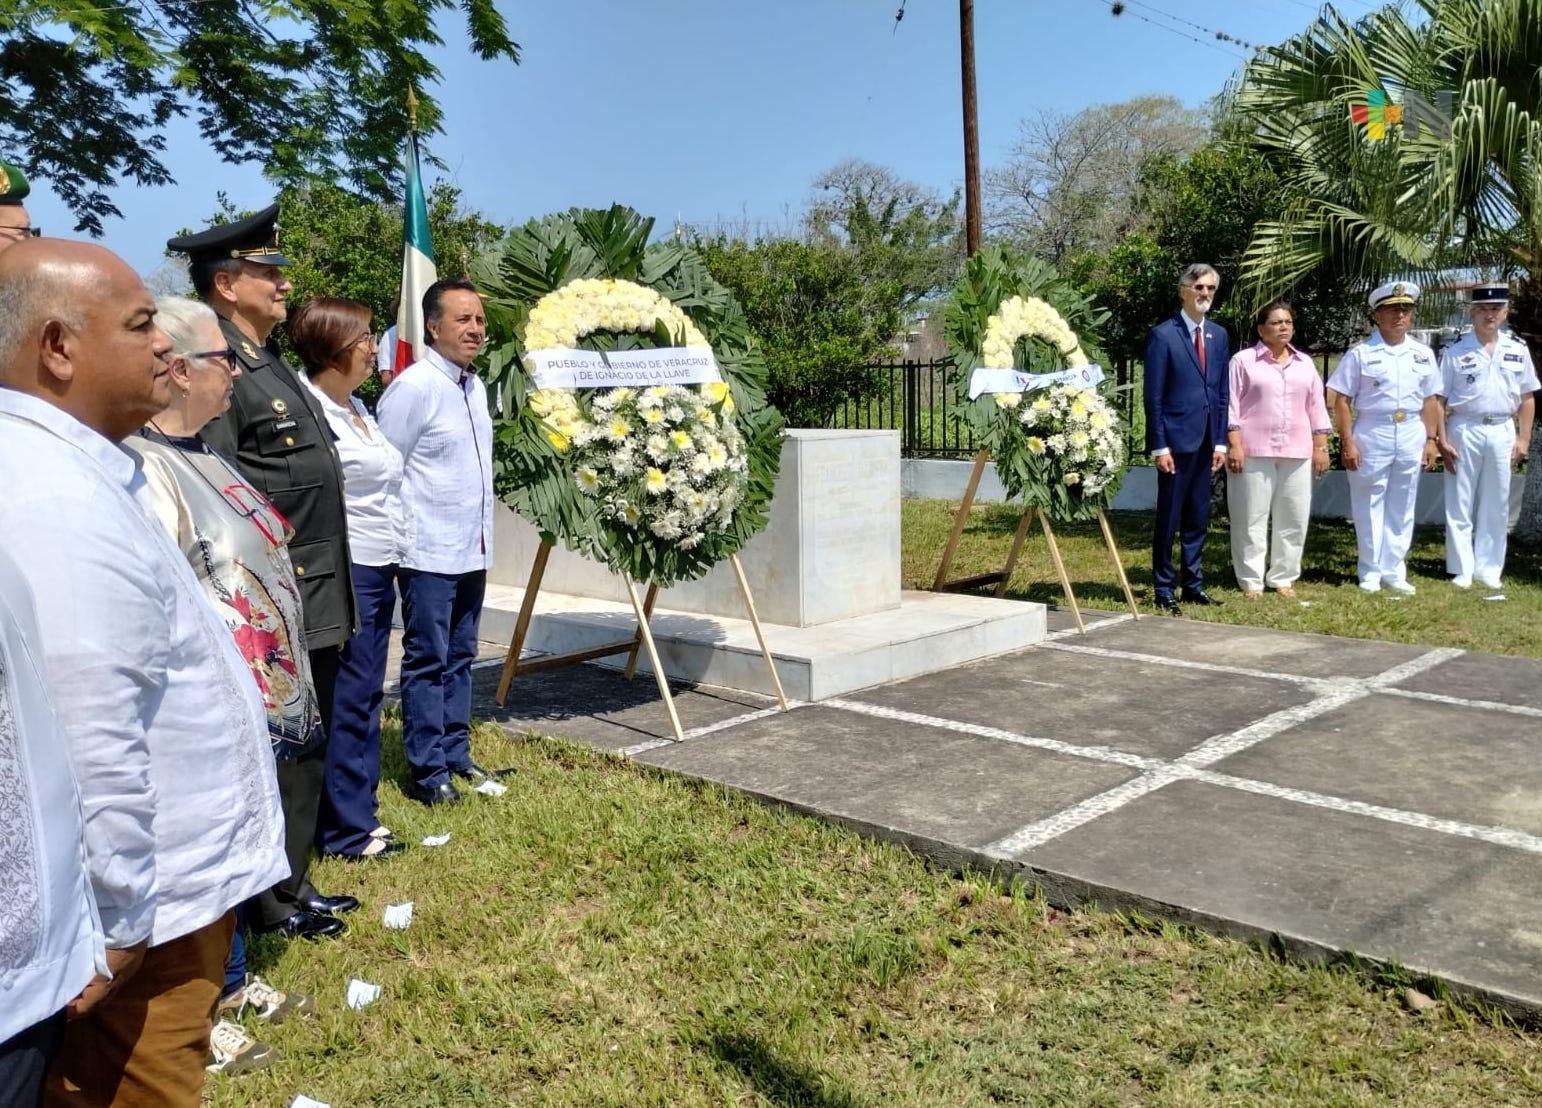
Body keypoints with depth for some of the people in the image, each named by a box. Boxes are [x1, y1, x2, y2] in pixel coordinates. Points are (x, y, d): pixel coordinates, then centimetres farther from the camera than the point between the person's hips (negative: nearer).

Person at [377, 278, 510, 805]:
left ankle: (455, 753, 26)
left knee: (459, 659, 15)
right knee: (427, 662, 1)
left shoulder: (475, 385, 11)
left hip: (473, 551, 8)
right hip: (430, 554, -8)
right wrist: (402, 539, -11)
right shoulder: (413, 387, -14)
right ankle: (427, 771, 10)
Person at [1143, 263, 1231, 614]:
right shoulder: (1163, 335, -6)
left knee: (1198, 519, 11)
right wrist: (1159, 446, -12)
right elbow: (1153, 396, -8)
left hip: (1206, 443, 6)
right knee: (1168, 519, 1)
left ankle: (1194, 585, 21)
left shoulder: (1219, 336, 12)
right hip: (1175, 440, -6)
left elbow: (1222, 394, 14)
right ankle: (1164, 590, 9)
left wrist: (1221, 441, 7)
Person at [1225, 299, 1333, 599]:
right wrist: (1234, 445, -10)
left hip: (1297, 453, 4)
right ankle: (1251, 581, 5)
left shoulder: (1305, 364, 16)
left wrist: (1321, 447, 9)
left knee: (1294, 518, 5)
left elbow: (1316, 407, 16)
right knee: (1252, 518, -2)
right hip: (1254, 451, -4)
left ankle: (1283, 577, 15)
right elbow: (1232, 405, -2)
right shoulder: (1243, 361, 2)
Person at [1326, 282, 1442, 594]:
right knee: (1369, 507, 3)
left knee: (1401, 508, 9)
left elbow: (1430, 400, 12)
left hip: (1411, 437, 4)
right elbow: (1341, 400, -7)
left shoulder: (1423, 354, 9)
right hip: (1371, 435, -4)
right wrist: (1348, 443, -11)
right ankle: (1370, 572, 13)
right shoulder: (1360, 353, -4)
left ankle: (1393, 571, 18)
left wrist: (1431, 439, 6)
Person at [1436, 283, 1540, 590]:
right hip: (1464, 431, -3)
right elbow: (1439, 399, -3)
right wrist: (1443, 441, -9)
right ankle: (1462, 570, 10)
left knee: (1496, 506, 8)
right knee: (1460, 505, 2)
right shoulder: (1455, 351, -2)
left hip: (1502, 432, 3)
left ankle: (1489, 569, 18)